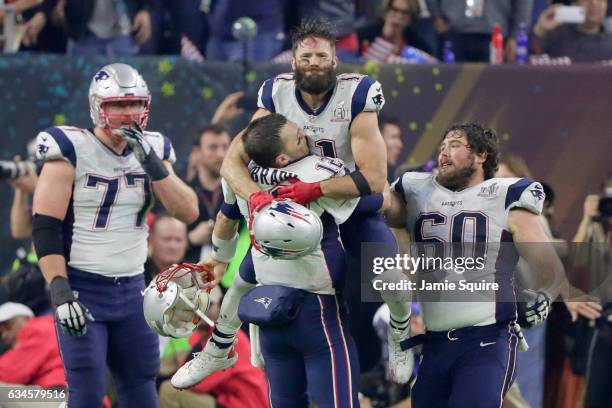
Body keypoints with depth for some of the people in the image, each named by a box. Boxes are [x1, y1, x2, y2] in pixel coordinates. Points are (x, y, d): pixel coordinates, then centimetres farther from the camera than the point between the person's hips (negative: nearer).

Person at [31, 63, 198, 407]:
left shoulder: (152, 151, 7)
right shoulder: (72, 150, -9)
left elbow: (189, 212, -3)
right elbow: (45, 227, -13)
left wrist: (150, 163, -14)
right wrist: (60, 292, -20)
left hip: (131, 289, 5)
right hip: (82, 288, -5)